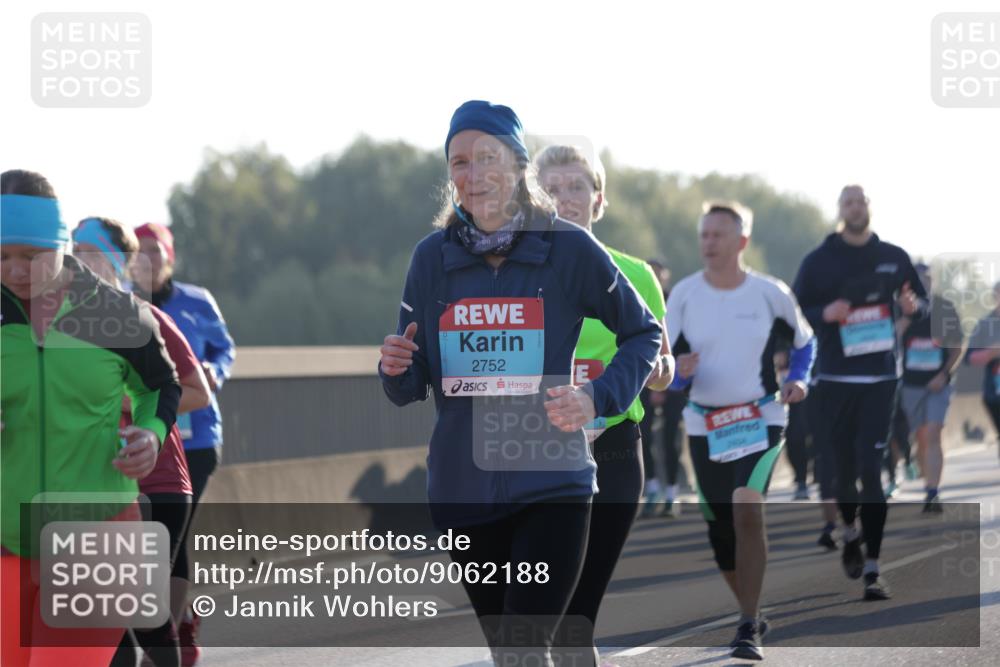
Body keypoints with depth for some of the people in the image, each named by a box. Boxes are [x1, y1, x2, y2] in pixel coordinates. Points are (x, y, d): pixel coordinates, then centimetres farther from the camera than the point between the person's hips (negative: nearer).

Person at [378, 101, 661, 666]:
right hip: (461, 488, 4)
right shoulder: (433, 257, 3)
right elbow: (410, 388, 8)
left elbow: (644, 333, 7)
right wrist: (396, 368, -15)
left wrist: (598, 399, -10)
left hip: (551, 485, -4)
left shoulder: (570, 250, -5)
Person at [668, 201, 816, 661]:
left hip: (761, 420, -3)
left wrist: (797, 380, -4)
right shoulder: (684, 295, -1)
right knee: (720, 530, 8)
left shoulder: (770, 293, -3)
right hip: (704, 425, 3)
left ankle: (748, 629, -20)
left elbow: (804, 341, 15)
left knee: (747, 512, -22)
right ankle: (751, 612, 32)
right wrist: (680, 371, -23)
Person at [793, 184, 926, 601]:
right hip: (835, 378, 0)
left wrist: (913, 305, -8)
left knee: (871, 468, -9)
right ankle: (850, 533, 38)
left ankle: (872, 570, -11)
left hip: (880, 377, 0)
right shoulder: (819, 261, 3)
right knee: (844, 465, 7)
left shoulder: (894, 257, 7)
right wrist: (825, 314, -18)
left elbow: (921, 301, 16)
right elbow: (796, 314, 3)